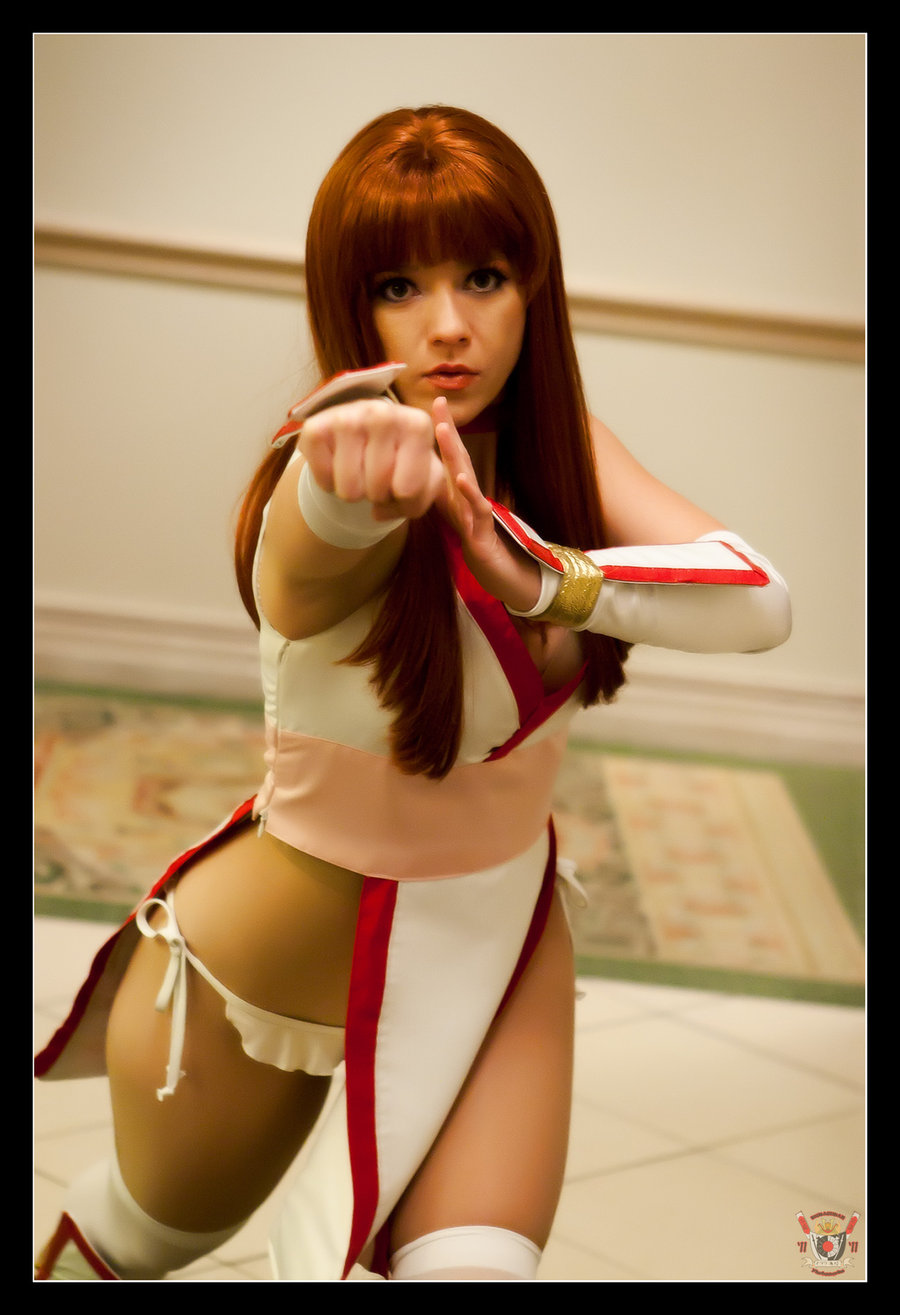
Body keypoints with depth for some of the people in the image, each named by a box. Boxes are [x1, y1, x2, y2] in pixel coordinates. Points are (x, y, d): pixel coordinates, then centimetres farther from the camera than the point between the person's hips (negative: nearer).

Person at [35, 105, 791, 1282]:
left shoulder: (560, 447, -10)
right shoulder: (332, 507, -29)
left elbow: (757, 599, -22)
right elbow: (333, 526, -55)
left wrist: (541, 577, -36)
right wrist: (363, 458, -77)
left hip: (500, 939, 4)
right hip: (276, 975, -3)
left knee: (474, 1263, -14)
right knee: (155, 1230, 22)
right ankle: (65, 1259, 57)